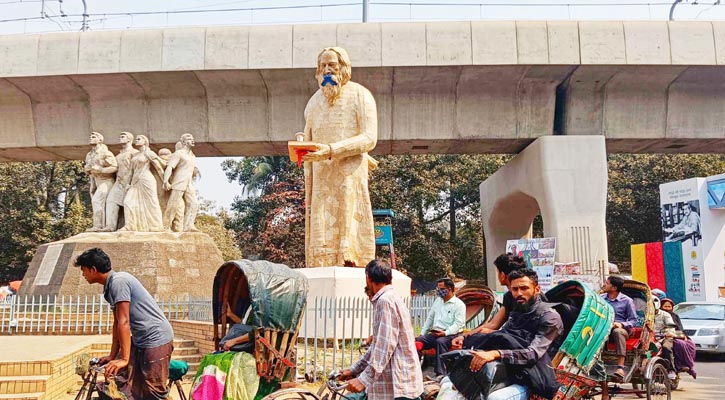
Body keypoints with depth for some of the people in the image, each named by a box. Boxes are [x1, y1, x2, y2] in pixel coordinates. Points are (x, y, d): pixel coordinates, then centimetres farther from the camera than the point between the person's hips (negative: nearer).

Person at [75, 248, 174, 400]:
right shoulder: (110, 286, 12)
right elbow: (117, 323, 14)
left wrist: (124, 359, -21)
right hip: (140, 339, 10)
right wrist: (113, 356, 14)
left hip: (156, 339, -10)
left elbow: (124, 322, -21)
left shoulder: (118, 281, -17)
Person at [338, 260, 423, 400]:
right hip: (399, 382, 9)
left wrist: (364, 379, -24)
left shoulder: (386, 301, -14)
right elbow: (378, 344, 21)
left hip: (398, 383, -9)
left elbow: (386, 345, -23)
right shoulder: (391, 299, 17)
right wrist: (354, 370, 20)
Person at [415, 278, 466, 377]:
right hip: (434, 333, 7)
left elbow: (458, 324, -12)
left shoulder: (459, 304, -2)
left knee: (440, 342, -38)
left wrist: (445, 333, -25)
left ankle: (440, 373, -39)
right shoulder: (438, 301, 20)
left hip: (450, 335, -7)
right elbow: (430, 318, 23)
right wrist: (422, 333, 14)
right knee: (417, 341, -16)